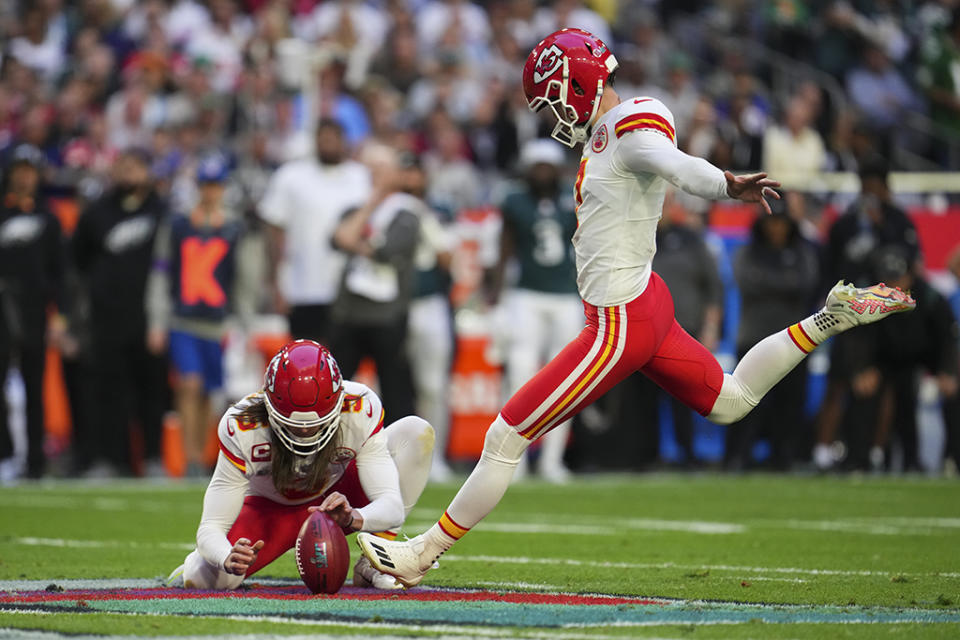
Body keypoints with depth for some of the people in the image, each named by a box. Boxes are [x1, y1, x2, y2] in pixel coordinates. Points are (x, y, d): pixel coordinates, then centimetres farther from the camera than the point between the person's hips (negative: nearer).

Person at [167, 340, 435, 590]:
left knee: (415, 431, -23)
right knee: (211, 578, -29)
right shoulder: (242, 429, -32)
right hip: (270, 510, -1)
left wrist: (352, 517, -57)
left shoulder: (360, 411, -30)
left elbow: (392, 507, -34)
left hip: (334, 499, 1)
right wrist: (228, 559, -53)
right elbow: (211, 528, -29)